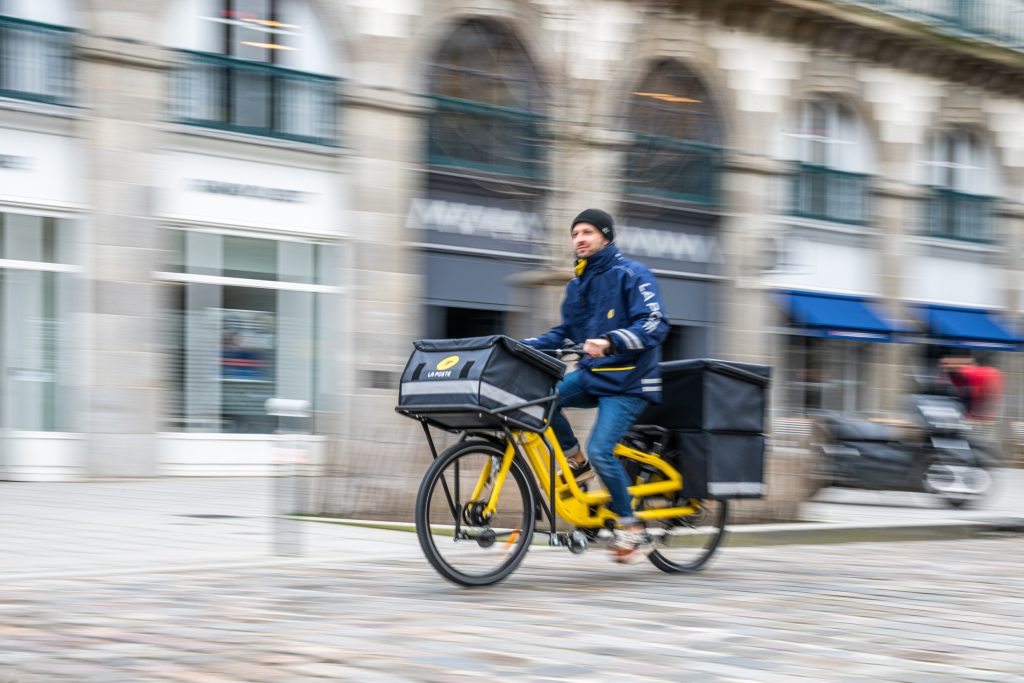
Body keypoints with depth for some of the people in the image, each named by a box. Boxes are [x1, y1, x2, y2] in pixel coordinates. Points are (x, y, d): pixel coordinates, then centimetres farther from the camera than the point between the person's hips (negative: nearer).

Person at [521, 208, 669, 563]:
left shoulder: (632, 274, -8)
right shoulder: (577, 283, 14)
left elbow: (654, 325, -19)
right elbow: (565, 333, 17)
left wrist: (610, 341, -34)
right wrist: (523, 346, 2)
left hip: (627, 380, -7)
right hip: (590, 374, 7)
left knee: (600, 450, -20)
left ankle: (631, 527, -4)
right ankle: (576, 459, 3)